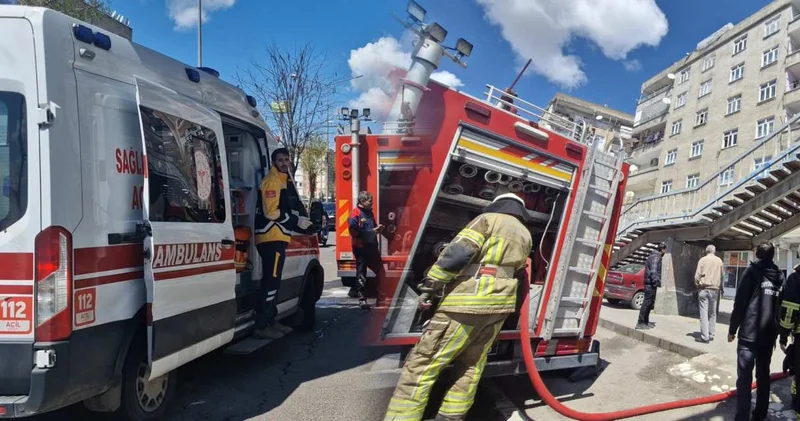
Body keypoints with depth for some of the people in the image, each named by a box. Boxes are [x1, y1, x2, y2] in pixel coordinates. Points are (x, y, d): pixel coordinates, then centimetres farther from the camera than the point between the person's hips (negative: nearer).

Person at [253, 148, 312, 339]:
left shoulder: (283, 180, 22)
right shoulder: (272, 181, -11)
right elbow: (271, 212, -19)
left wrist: (298, 219, 17)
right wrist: (296, 221, -12)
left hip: (276, 237, 11)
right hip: (271, 237, -11)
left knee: (273, 281, 15)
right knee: (271, 281, -13)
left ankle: (270, 321, 23)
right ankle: (261, 326, -12)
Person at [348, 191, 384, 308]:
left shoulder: (369, 213, 13)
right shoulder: (355, 214, -13)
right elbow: (353, 231, -21)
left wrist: (377, 230, 1)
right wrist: (370, 232, -22)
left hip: (372, 247, 8)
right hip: (361, 248, -8)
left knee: (380, 271, 13)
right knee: (361, 273, 0)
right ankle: (362, 299, 6)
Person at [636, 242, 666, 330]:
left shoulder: (653, 256, 19)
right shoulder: (656, 257, -13)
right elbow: (653, 271, -22)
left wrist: (657, 281, 20)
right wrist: (656, 282, -23)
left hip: (650, 283, 11)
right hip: (651, 283, -11)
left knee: (649, 303, 16)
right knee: (647, 303, -9)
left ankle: (646, 322, 23)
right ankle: (640, 323, -9)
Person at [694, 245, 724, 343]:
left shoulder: (703, 260, -4)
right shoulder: (719, 261, 4)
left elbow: (697, 275, -7)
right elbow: (722, 275, 4)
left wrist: (697, 285, 5)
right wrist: (719, 285, 14)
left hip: (703, 288, -3)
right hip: (714, 289, 3)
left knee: (704, 312, -4)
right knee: (712, 313, 13)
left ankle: (705, 337, -9)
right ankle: (711, 334, 15)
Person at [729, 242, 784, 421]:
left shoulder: (753, 270, -4)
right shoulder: (780, 275, 10)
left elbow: (740, 302, -9)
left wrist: (732, 329, -2)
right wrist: (780, 334, 19)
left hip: (749, 333, -5)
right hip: (769, 334, 5)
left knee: (744, 377, -7)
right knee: (763, 375, 14)